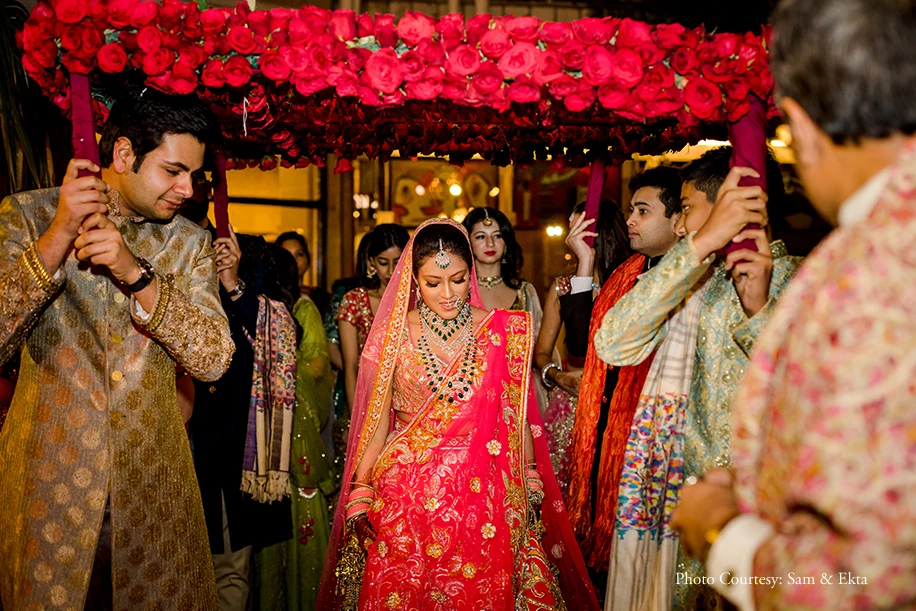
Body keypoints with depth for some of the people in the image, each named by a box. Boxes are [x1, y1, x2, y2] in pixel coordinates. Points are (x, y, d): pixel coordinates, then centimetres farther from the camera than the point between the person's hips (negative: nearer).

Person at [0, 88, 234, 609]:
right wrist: (57, 238, -23)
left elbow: (213, 359, -10)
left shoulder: (191, 244, 2)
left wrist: (136, 274, -20)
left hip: (154, 483, 2)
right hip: (47, 479, -2)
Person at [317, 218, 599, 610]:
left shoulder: (503, 331, 1)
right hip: (405, 494, 0)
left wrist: (531, 487, 3)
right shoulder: (394, 335, 0)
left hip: (482, 494, 1)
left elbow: (516, 415, 5)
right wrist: (359, 496, -1)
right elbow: (377, 420, 2)